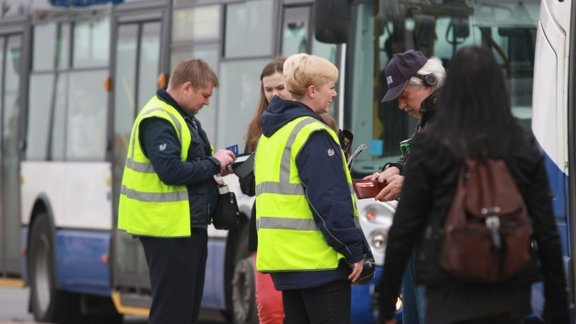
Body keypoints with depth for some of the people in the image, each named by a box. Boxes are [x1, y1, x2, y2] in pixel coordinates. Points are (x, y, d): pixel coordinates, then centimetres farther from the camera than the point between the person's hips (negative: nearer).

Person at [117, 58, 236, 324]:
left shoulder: (184, 117, 16)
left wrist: (216, 164, 3)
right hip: (168, 229, -10)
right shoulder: (158, 121, -17)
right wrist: (213, 163, -16)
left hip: (189, 226, 10)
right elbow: (170, 170, -27)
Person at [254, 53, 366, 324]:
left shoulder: (270, 134, 16)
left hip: (283, 257, 9)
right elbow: (330, 202, -18)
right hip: (319, 259, -9)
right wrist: (354, 250, -14)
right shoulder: (313, 133, -13)